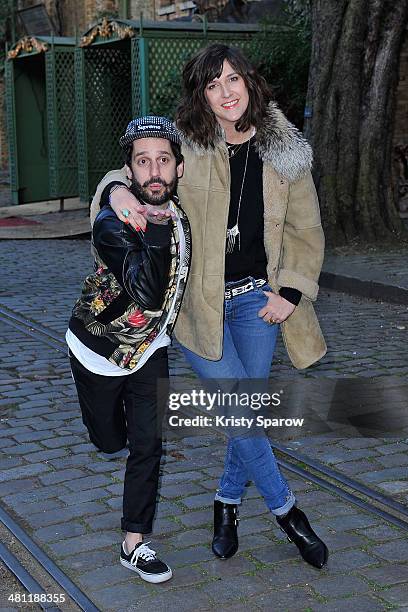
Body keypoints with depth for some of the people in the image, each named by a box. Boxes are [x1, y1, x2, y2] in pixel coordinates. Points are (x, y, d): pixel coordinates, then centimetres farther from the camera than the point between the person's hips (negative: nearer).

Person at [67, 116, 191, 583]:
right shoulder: (111, 224, -30)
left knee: (148, 446, -2)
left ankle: (134, 544, 11)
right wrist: (157, 226, -50)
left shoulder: (181, 214, -10)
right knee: (110, 441, 14)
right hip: (98, 347, -3)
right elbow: (148, 293, -44)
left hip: (149, 348, 4)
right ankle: (115, 410, 51)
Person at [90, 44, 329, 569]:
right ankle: (285, 509, 15)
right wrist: (118, 192, -21)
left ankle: (227, 501, 31)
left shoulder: (285, 152, 0)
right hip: (198, 301, -2)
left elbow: (305, 230, 8)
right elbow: (132, 174, 4)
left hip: (257, 299, 2)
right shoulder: (186, 147, -5)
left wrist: (291, 292, -1)